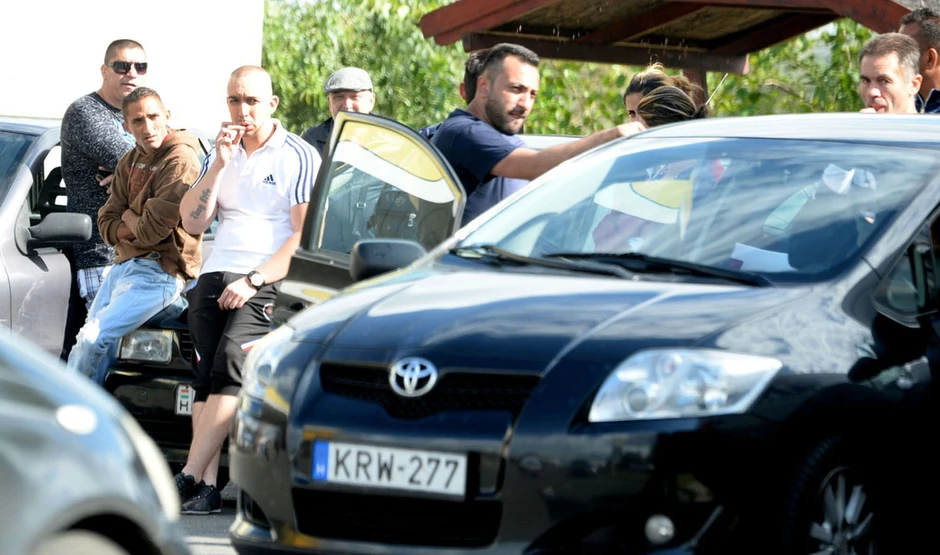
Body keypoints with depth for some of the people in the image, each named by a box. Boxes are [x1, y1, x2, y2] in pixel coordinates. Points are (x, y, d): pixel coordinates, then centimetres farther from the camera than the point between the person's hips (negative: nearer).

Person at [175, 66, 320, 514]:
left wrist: (254, 280, -14)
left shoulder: (299, 157, 2)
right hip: (214, 276, 6)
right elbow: (192, 223, 10)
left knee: (230, 364, -23)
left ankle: (189, 477, -28)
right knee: (204, 376, -8)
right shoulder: (221, 155, 20)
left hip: (268, 283, -6)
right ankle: (207, 486, -14)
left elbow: (305, 236, -5)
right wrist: (219, 166, -1)